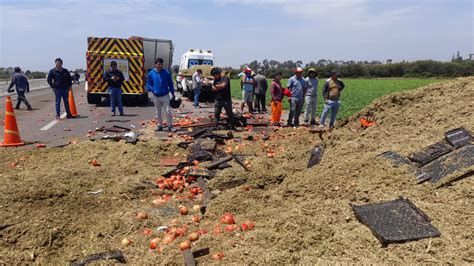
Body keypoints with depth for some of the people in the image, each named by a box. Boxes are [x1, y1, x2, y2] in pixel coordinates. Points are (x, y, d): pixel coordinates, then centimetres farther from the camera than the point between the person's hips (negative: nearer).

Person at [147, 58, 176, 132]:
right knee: (158, 112, 12)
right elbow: (148, 84, 4)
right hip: (156, 96, 2)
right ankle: (159, 125, 24)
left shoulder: (166, 73, -3)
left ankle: (170, 126, 6)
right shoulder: (151, 73, -1)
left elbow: (170, 83, 4)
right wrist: (153, 90, -14)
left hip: (165, 96, -2)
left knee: (168, 111, -4)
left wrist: (172, 93, 3)